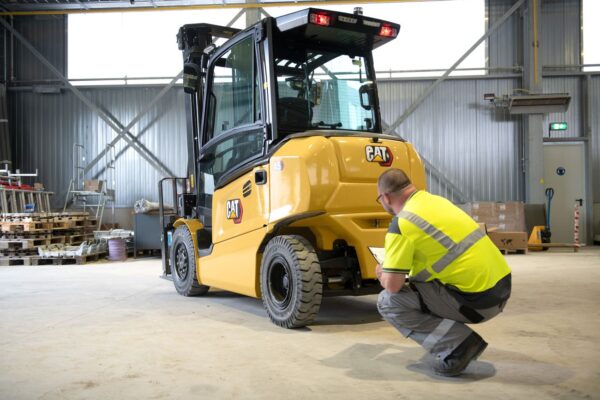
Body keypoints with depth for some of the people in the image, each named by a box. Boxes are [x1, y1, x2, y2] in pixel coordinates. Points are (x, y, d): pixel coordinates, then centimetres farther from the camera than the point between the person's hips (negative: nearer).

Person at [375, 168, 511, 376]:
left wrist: (382, 275, 11)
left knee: (388, 302, 1)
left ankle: (457, 345, -7)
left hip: (477, 300, -8)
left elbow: (393, 286, -12)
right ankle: (460, 341, 26)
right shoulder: (436, 200, 12)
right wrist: (395, 263, 36)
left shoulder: (402, 223, -13)